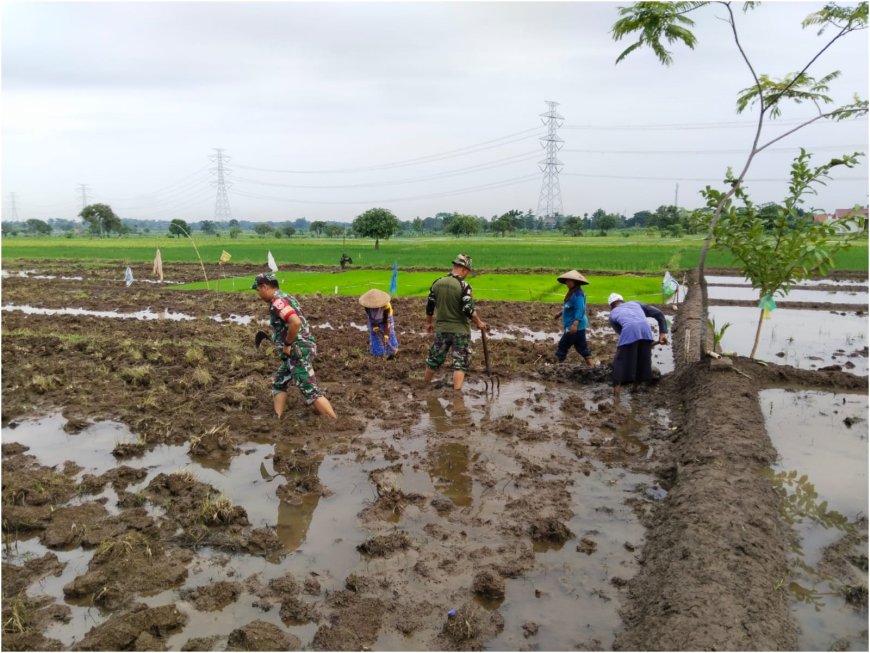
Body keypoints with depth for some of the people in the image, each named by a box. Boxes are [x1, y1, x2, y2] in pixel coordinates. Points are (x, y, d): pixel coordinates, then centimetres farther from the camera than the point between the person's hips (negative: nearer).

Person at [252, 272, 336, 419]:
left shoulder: (277, 301, -15)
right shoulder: (285, 297, 16)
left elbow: (295, 323, -30)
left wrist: (287, 344, -18)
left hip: (298, 351, -11)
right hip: (298, 351, 11)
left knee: (310, 391, -9)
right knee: (278, 383, 20)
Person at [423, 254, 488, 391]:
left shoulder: (437, 283, 1)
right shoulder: (463, 286, -16)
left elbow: (430, 307, 7)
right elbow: (468, 310, -19)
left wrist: (429, 322, 21)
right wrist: (479, 323, -3)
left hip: (441, 329, 5)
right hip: (460, 331, -5)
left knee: (434, 359, 20)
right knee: (460, 363, 3)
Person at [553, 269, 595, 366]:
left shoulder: (577, 294, -21)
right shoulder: (572, 293, 11)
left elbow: (580, 310, -30)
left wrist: (575, 324, -38)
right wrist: (560, 313, 34)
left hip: (575, 327, -10)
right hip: (578, 327, 10)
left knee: (562, 347, 1)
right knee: (583, 348, 11)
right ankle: (592, 366, 11)